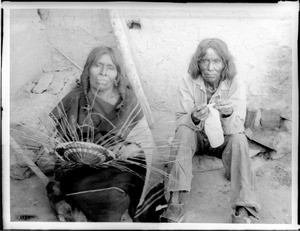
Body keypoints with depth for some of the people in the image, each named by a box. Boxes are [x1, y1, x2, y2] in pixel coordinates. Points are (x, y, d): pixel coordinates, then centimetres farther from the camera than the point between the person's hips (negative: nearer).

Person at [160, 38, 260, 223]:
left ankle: (242, 212, -30)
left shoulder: (236, 85, -14)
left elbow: (235, 129, -19)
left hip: (223, 139, 0)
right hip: (197, 137, 1)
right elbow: (180, 121, -15)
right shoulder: (188, 81, -13)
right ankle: (177, 203, -34)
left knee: (239, 139, -31)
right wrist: (194, 118, -39)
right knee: (183, 131, -30)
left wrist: (228, 114, -42)